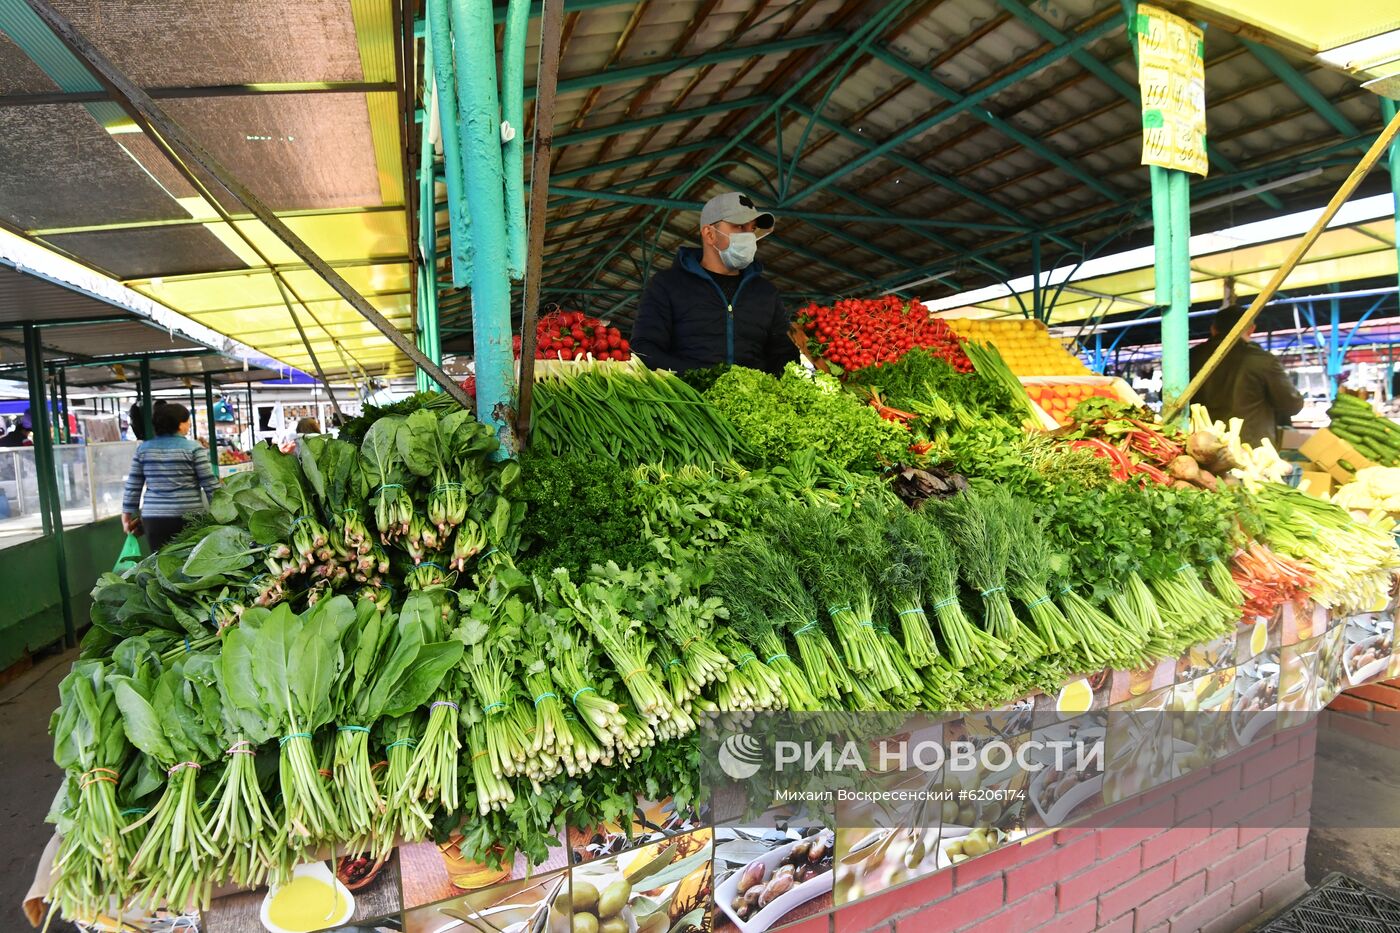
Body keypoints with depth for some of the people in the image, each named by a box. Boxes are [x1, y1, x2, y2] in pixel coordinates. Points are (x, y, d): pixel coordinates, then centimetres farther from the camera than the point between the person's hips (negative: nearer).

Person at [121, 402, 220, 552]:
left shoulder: (143, 448, 7)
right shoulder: (194, 448, -5)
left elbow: (133, 486, 10)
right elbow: (210, 484, -5)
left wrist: (127, 514, 19)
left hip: (153, 517, 3)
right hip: (189, 516, -3)